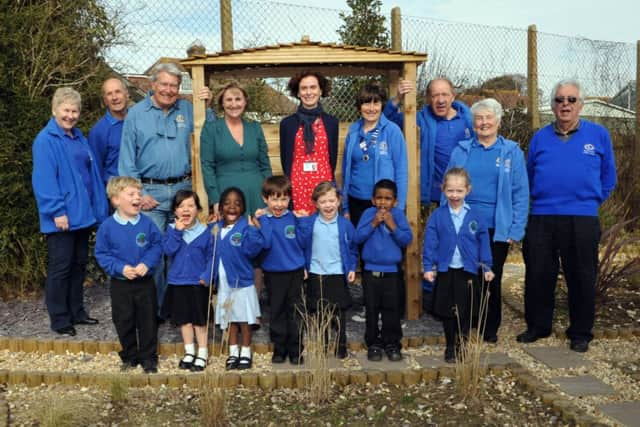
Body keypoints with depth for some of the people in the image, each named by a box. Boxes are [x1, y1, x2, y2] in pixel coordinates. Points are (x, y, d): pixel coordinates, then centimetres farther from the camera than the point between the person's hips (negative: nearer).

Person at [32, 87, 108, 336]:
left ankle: (77, 312, 27)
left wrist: (99, 207, 12)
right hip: (62, 217, -8)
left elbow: (92, 174, 15)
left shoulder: (79, 138, 13)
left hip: (83, 214, 8)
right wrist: (57, 211, -21)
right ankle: (60, 320, 10)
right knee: (60, 268, 0)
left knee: (79, 264, 15)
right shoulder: (45, 141, -11)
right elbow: (44, 180, -17)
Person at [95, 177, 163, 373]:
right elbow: (101, 254, -4)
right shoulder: (107, 226, -9)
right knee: (124, 322, 11)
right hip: (120, 284, 0)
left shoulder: (147, 223, -7)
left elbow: (157, 245, -1)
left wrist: (147, 263, -16)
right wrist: (120, 268, -17)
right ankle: (129, 356, 29)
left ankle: (149, 357, 21)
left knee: (148, 320, 7)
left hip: (145, 282, 0)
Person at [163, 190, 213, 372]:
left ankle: (202, 355, 16)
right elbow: (168, 250, -14)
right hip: (177, 282, 2)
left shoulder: (205, 231, -5)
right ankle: (189, 352, 28)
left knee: (200, 320, 5)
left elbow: (211, 257, -3)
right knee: (184, 319, 13)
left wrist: (207, 276, -15)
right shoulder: (172, 230, 0)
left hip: (198, 282, -2)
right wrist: (177, 232, -20)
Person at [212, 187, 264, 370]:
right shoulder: (216, 227, 5)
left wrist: (254, 230, -32)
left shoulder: (246, 226, -11)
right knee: (230, 319, 16)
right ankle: (233, 352, 28)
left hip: (242, 280, -5)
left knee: (244, 319, 6)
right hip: (224, 281, 5)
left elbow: (251, 250, -23)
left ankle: (246, 353, 20)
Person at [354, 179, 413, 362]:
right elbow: (357, 238, -8)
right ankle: (373, 344, 20)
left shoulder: (398, 214, -2)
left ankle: (392, 344, 20)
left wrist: (393, 226, -19)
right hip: (370, 272, 0)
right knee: (372, 310, 8)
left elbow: (407, 239, -8)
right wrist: (373, 224, -17)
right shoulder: (368, 214, -2)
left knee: (391, 310, 5)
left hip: (391, 272, 0)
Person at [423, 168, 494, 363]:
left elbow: (483, 242, 3)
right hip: (445, 271, 0)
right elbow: (430, 243, -2)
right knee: (447, 312, 9)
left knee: (465, 312, 7)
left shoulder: (475, 215, 0)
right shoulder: (437, 216, -2)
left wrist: (487, 267, 2)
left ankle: (462, 346, 22)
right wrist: (428, 267, -6)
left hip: (468, 271, 0)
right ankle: (450, 347, 24)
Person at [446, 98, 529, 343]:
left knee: (493, 280, 11)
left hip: (497, 229, -1)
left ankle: (490, 329, 25)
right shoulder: (461, 151, 6)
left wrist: (516, 229, -8)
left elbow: (520, 193, -1)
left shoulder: (512, 152, 2)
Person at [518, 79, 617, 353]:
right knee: (537, 276, 8)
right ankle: (537, 326, 25)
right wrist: (542, 200, 12)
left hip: (582, 220, -2)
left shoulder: (598, 135, 3)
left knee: (581, 279, 6)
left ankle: (580, 333, 22)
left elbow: (608, 178, 10)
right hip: (541, 218, 2)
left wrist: (591, 201, 6)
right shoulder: (540, 138, 8)